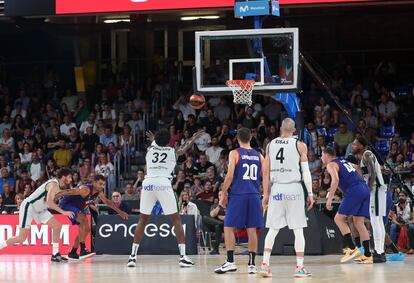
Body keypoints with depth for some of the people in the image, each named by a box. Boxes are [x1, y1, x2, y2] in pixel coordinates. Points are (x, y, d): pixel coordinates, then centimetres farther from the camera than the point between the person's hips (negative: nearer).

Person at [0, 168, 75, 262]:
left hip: (39, 209, 9)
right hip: (28, 206, -9)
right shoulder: (54, 184, -22)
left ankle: (55, 254, 6)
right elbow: (49, 201, -36)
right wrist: (63, 212, -34)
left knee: (57, 226, 2)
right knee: (22, 238, -12)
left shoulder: (59, 186, 7)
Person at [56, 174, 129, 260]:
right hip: (67, 204, -10)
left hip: (77, 207, 10)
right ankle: (83, 250, -31)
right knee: (84, 220, -28)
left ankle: (73, 253, 21)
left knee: (86, 229, 12)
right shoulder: (85, 190, -32)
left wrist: (119, 211, 17)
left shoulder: (99, 192, -3)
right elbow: (68, 192, -37)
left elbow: (107, 201, 15)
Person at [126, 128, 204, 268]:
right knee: (176, 219, 6)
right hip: (163, 184, -3)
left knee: (142, 220, 15)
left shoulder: (150, 149, 21)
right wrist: (193, 139, 59)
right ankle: (183, 257, -2)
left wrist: (153, 139, 71)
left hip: (148, 183, 3)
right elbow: (183, 149, 40)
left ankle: (133, 256, 9)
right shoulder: (173, 152, 15)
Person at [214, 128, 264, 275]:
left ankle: (230, 262, -8)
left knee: (229, 227, 1)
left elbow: (230, 176, -9)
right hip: (254, 196, 4)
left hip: (238, 195, -4)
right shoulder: (259, 156, 11)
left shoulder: (235, 153, -2)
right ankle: (252, 264, 6)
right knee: (252, 229, 7)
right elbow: (266, 178, 10)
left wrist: (223, 194, -1)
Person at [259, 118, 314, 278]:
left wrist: (265, 194, 11)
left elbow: (266, 171, 7)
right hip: (294, 189, -3)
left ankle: (265, 265, 2)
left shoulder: (270, 145, 8)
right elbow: (306, 172, -5)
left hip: (276, 189, 3)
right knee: (298, 230, 1)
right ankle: (299, 267, -1)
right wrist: (310, 194, 0)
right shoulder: (299, 146, -1)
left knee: (273, 229, 9)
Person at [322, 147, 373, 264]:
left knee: (339, 219, -1)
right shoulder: (344, 161, 28)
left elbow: (335, 180, -15)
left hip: (354, 190, -8)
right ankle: (367, 255, 5)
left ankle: (352, 249, -10)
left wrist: (329, 199, -15)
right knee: (359, 222, 10)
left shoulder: (331, 165, 3)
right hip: (365, 189, 8)